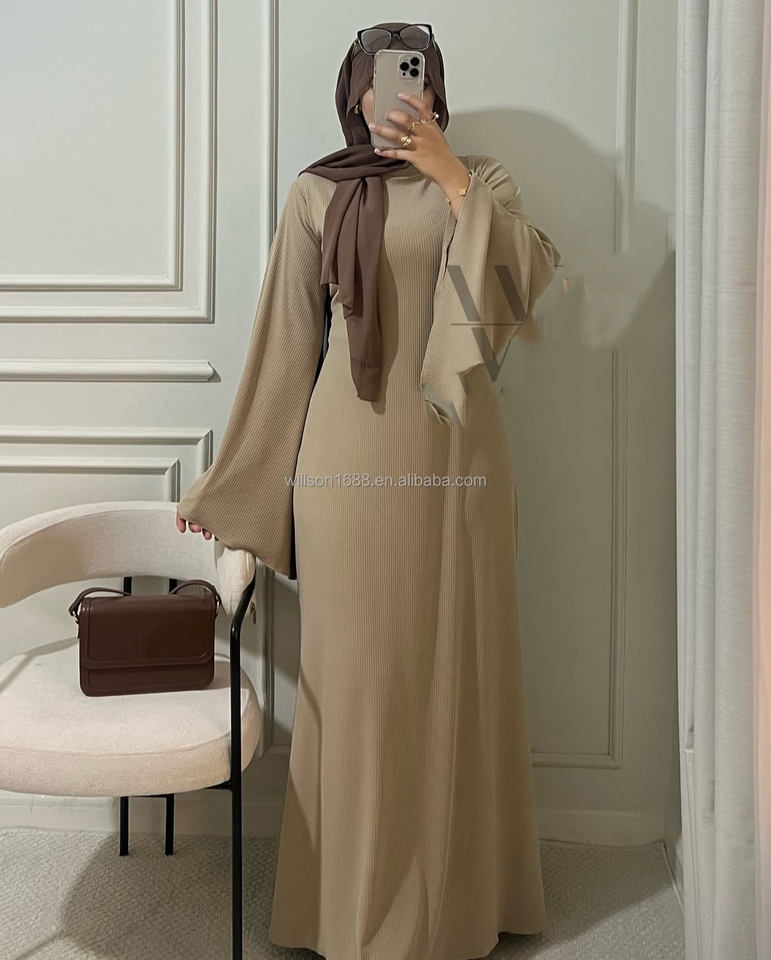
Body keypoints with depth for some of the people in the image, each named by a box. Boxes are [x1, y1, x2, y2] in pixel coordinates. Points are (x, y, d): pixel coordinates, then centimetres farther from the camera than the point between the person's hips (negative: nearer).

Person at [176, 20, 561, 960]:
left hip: (456, 459, 1)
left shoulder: (481, 179, 12)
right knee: (357, 672, 3)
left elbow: (531, 277, -6)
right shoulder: (318, 193, 8)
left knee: (458, 667, 6)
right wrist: (226, 484, 6)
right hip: (352, 460, -1)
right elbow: (285, 348, 7)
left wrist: (449, 174, -9)